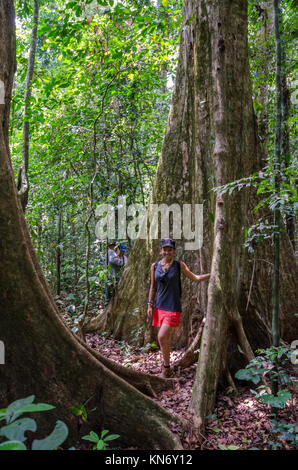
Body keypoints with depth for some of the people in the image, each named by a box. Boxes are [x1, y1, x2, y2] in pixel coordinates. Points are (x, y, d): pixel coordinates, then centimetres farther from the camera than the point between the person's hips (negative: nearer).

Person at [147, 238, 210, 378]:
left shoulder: (179, 265, -3)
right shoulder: (155, 266, 4)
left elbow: (195, 278, 5)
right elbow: (153, 287, 11)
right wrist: (150, 305, 8)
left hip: (173, 307, -4)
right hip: (159, 306, 4)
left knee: (162, 337, -12)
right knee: (166, 337, 14)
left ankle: (166, 367, 7)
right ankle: (166, 364, 32)